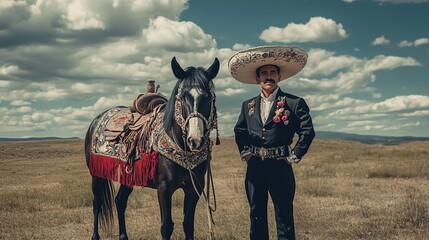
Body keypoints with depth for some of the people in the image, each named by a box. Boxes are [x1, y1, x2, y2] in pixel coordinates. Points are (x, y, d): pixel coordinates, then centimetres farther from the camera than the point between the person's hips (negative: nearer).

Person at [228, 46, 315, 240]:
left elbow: (307, 131, -7)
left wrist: (295, 156, -9)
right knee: (256, 215, 11)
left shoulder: (294, 103, -4)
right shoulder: (248, 105, 11)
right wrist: (244, 151, 12)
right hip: (254, 166, 4)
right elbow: (239, 131, 23)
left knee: (284, 215, 0)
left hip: (280, 166, -4)